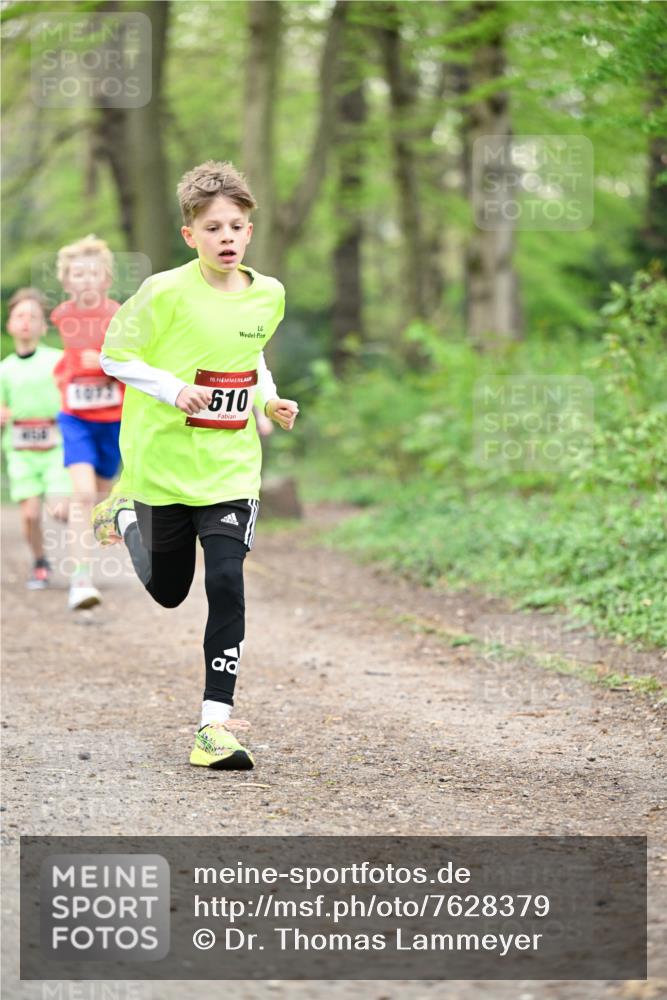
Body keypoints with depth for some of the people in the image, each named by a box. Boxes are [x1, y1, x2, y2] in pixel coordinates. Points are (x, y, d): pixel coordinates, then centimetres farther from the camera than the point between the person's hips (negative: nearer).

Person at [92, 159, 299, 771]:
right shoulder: (166, 293, -14)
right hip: (162, 462, -2)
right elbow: (115, 356, -7)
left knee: (227, 585, -13)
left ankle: (216, 722, -8)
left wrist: (271, 400, 3)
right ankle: (125, 513, 46)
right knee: (168, 590, 14)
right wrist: (173, 389, -21)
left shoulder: (268, 296, 1)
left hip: (232, 469, 2)